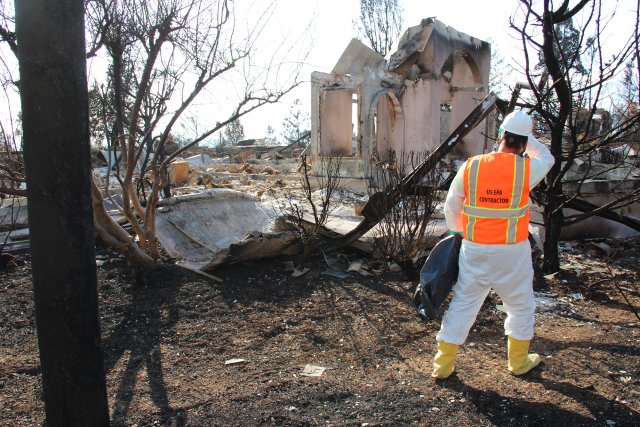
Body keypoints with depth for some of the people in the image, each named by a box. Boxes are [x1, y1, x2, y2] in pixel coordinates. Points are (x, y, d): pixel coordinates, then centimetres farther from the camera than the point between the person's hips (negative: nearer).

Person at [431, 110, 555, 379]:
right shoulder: (527, 169, -9)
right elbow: (547, 158, 16)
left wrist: (457, 230, 22)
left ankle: (443, 364, 18)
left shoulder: (471, 166, -4)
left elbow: (451, 207, 5)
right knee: (521, 306, 20)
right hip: (512, 251, -1)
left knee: (462, 304, 12)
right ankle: (519, 361, 36)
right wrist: (526, 136, 23)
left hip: (474, 249, 2)